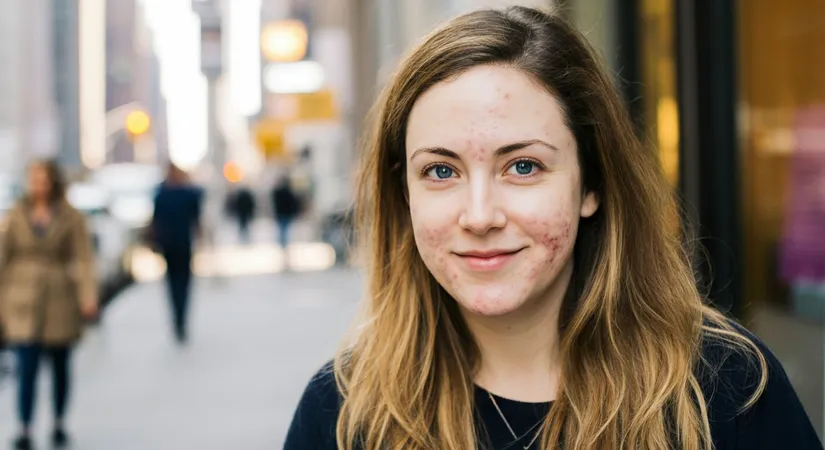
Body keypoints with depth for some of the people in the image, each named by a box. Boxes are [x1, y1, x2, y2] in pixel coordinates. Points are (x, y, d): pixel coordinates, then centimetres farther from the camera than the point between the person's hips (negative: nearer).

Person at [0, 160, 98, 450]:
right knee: (26, 367, -8)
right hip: (24, 303, 0)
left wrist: (88, 298, -19)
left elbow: (84, 259, -8)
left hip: (60, 302, 0)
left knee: (61, 366, 10)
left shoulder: (71, 218, -2)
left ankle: (59, 424, 26)